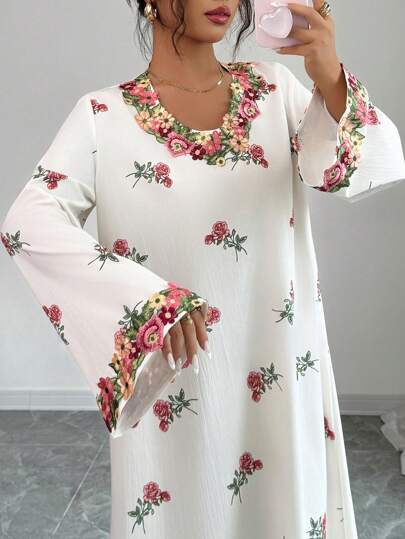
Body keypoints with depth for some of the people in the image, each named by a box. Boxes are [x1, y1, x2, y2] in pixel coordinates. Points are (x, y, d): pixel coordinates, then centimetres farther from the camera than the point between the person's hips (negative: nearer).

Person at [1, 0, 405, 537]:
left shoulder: (273, 86, 2)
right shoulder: (104, 115, -6)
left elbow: (358, 169, -7)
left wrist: (330, 80, -26)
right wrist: (145, 297, -29)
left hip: (279, 368, 3)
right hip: (173, 385, -2)